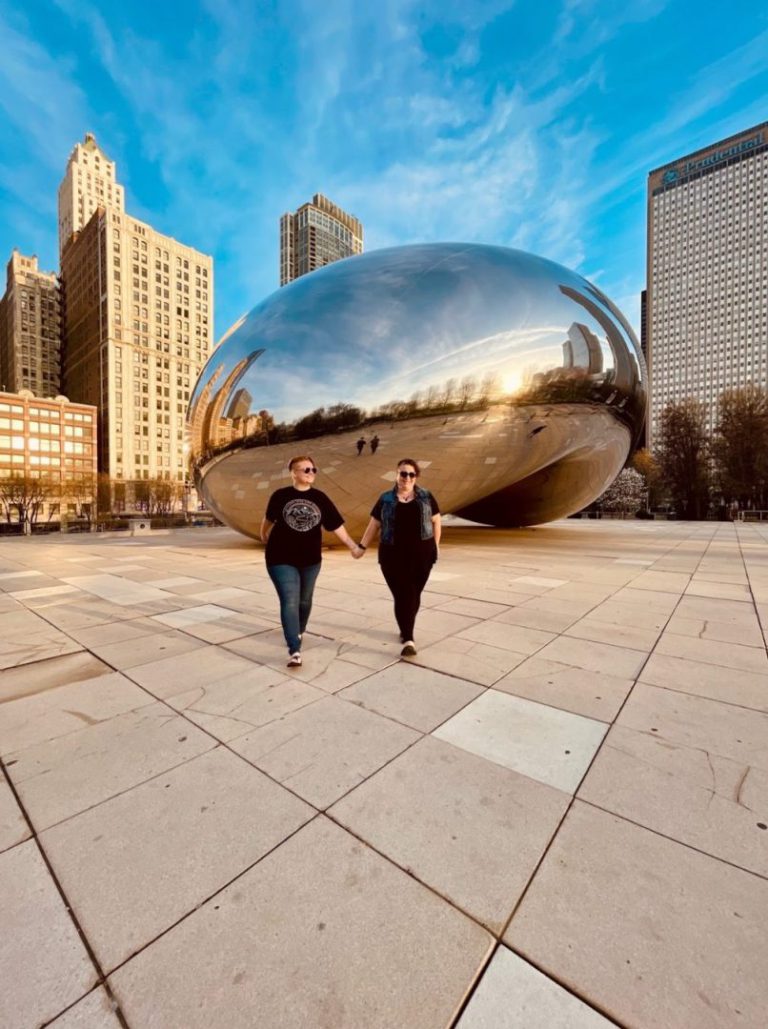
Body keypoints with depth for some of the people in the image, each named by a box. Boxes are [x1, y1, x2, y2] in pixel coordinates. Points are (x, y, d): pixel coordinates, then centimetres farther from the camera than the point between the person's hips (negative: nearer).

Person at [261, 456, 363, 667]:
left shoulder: (320, 498, -3)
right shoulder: (280, 496, -7)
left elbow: (336, 525, -4)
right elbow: (269, 519, 11)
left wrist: (353, 546, -8)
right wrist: (264, 536, 25)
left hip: (310, 559, 3)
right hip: (281, 559, -3)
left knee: (304, 600, 18)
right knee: (290, 602, -10)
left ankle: (299, 631, 45)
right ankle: (294, 651, -7)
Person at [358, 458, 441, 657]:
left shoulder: (426, 497, 6)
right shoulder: (386, 499, 4)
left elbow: (436, 521, 12)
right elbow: (374, 525, 8)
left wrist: (435, 546, 7)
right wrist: (362, 546, 4)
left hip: (421, 554, 1)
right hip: (393, 555, -1)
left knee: (414, 595, 8)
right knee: (402, 596, -6)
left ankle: (406, 630, 33)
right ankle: (408, 639, -2)